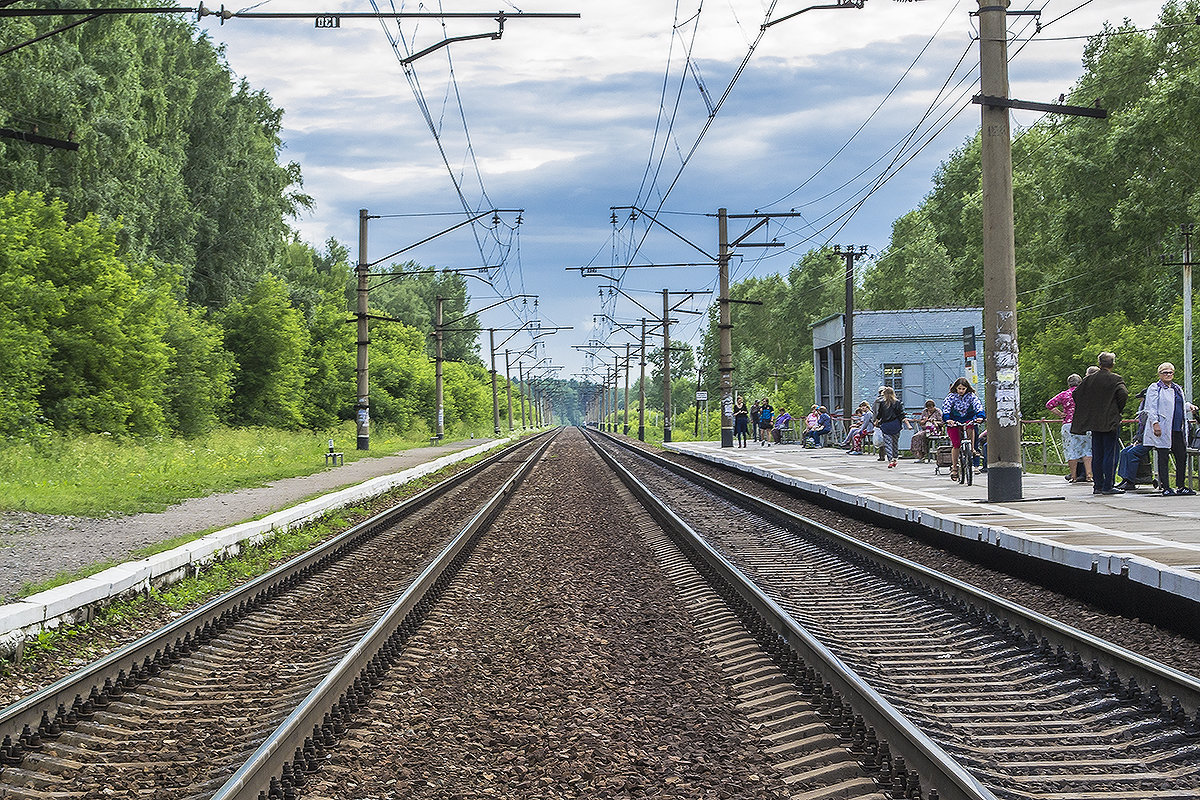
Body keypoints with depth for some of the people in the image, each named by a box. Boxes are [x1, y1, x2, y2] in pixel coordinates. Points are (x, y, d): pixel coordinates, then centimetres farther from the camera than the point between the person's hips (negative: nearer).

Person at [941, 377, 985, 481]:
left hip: (968, 419, 1)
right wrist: (947, 418, -40)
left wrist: (980, 416, -41)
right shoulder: (951, 397, -8)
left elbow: (978, 406, -20)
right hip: (953, 422, -1)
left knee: (970, 427, -34)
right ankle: (954, 467, -1)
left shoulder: (971, 396, -6)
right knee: (956, 444, -11)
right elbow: (945, 408, -21)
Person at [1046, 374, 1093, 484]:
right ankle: (1089, 474, -5)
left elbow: (1049, 404, 2)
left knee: (1072, 451, 5)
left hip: (1068, 424, 0)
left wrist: (1061, 414, 6)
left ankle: (1073, 476, 7)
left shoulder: (1064, 394, 7)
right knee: (1087, 450, 4)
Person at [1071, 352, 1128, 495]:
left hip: (1094, 421, 4)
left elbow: (1076, 393, 2)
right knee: (1110, 454, -2)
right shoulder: (1116, 379, -7)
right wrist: (1118, 410, -5)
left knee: (1097, 455, 10)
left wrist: (1088, 410, 10)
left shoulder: (1089, 379, 5)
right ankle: (1108, 486, -5)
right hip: (1110, 421, -4)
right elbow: (1123, 394, -21)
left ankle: (1097, 486, 12)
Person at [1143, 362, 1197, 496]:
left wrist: (1189, 406, 13)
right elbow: (1151, 408, -8)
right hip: (1162, 430, -7)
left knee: (1182, 457, 5)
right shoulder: (1154, 388, 0)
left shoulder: (1177, 389, 22)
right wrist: (1155, 423, -19)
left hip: (1178, 430, 7)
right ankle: (1165, 487, 0)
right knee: (1163, 459, -4)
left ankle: (1180, 486, 15)